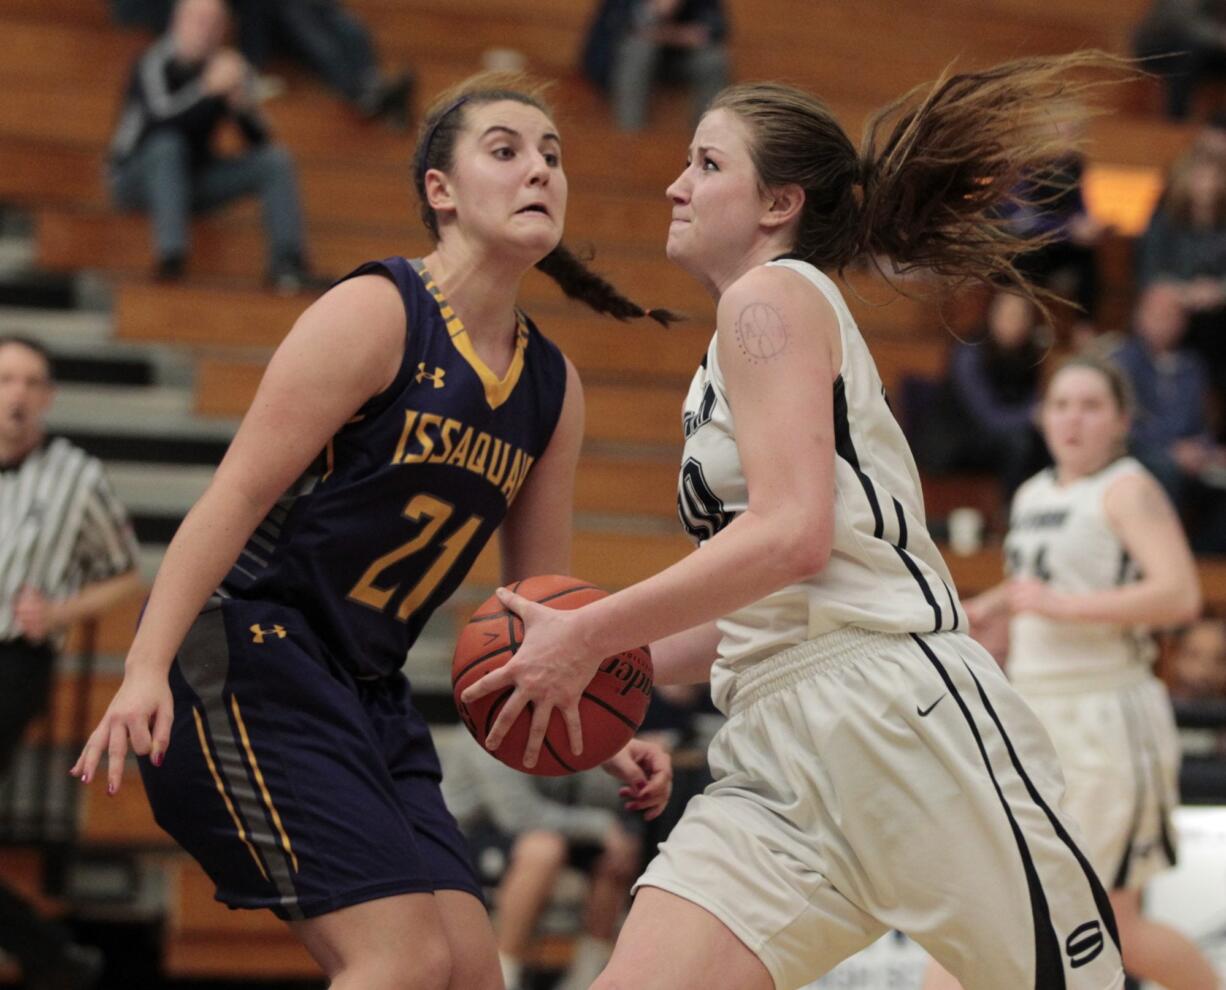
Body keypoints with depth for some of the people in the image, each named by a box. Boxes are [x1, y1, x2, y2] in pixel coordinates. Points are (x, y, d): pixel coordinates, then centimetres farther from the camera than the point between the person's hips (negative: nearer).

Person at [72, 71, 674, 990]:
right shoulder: (376, 312, -11)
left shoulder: (553, 387, 10)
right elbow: (236, 496, -17)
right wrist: (146, 666, -27)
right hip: (245, 652, -8)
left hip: (368, 691, 8)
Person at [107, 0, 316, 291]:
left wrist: (243, 104, -22)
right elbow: (160, 115, -34)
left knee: (276, 161, -10)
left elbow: (260, 141, -3)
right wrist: (208, 88, -42)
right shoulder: (156, 63, -15)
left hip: (193, 178, 5)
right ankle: (171, 254, -47)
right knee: (168, 144, -37)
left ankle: (287, 264, -22)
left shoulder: (227, 68, -1)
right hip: (136, 177, -5)